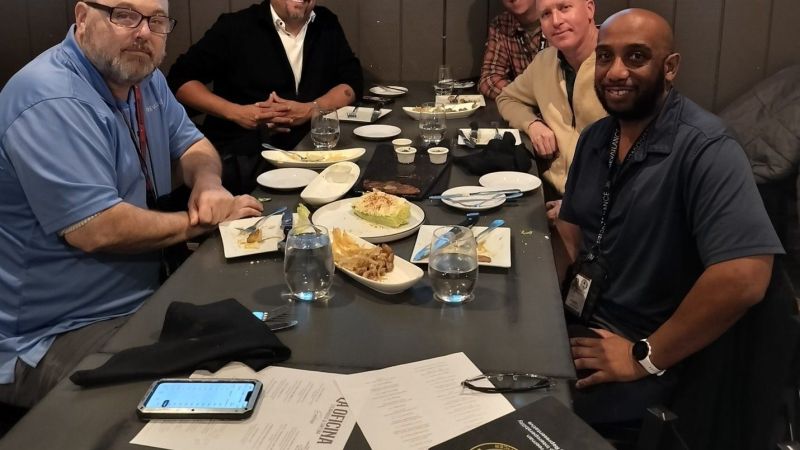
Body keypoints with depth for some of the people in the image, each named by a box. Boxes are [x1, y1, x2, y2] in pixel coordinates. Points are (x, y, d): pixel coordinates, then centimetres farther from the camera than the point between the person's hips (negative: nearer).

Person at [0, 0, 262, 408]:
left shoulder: (141, 75, 5)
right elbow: (96, 230, -29)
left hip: (140, 298, 9)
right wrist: (202, 221, -16)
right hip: (54, 337, -9)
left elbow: (192, 145, 15)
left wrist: (207, 184, -9)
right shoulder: (52, 102, -24)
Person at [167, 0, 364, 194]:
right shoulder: (235, 26, -1)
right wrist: (235, 112, -16)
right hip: (241, 154, -4)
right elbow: (180, 79, 0)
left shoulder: (327, 25, 12)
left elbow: (353, 80, 7)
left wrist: (310, 109, -13)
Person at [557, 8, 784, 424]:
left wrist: (645, 358, -20)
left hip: (645, 357, -7)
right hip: (578, 323, 7)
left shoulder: (704, 148, -19)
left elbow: (743, 278, -29)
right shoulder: (594, 138, 6)